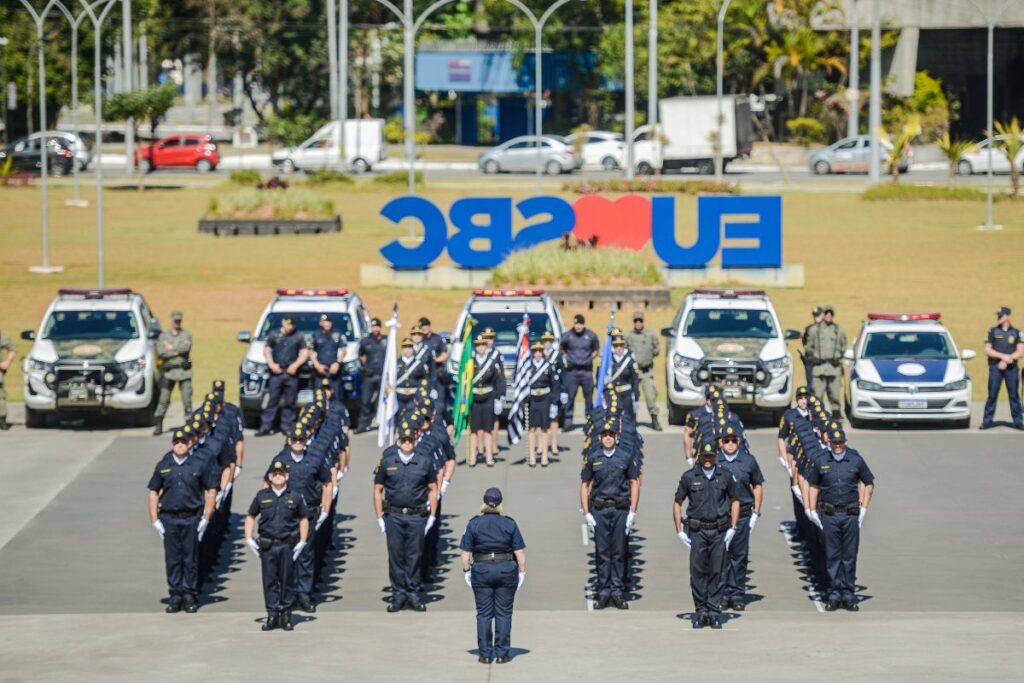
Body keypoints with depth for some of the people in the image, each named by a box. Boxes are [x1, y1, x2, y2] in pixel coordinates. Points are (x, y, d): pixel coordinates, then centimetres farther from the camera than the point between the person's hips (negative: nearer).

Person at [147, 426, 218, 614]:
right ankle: (175, 596, 12)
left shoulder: (199, 465, 0)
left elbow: (211, 491, 5)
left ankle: (190, 596, 10)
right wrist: (155, 521, 2)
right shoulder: (163, 466, 5)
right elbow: (153, 492, 9)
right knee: (172, 559, 4)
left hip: (191, 519, -1)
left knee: (191, 559, 2)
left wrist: (206, 519, -1)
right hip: (169, 519, 1)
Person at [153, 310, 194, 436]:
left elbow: (186, 347, -11)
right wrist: (177, 352, -10)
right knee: (163, 400, -4)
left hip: (184, 371, 0)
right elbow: (161, 352, -6)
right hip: (168, 371, 0)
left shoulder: (187, 335, 10)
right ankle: (158, 426, -2)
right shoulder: (163, 336, 10)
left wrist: (171, 347, -3)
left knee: (187, 399, -3)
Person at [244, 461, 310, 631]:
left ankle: (286, 615, 12)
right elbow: (250, 517, 14)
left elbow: (304, 519, 13)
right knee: (269, 581, 1)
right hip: (267, 546, 0)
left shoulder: (294, 497, 4)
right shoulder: (262, 496, 5)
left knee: (286, 581, 5)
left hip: (287, 545, 0)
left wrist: (302, 542, 6)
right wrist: (249, 539, 5)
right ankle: (272, 615, 7)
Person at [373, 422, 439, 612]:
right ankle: (398, 595, 10)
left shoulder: (425, 461, 0)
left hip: (417, 516, 0)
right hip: (393, 516, 0)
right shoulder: (387, 461, 0)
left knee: (415, 556, 3)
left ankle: (413, 594, 10)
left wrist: (432, 516, 3)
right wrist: (379, 518, 2)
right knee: (396, 555, 3)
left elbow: (432, 489, 9)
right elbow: (378, 490, 6)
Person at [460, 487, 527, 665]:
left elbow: (466, 552, -2)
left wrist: (467, 571, 6)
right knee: (503, 614, 6)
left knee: (484, 614, 6)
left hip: (481, 571, 0)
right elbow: (520, 552, -4)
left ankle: (485, 654, 6)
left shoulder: (474, 524, -1)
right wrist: (522, 572, 4)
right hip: (506, 570, 0)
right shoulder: (509, 524, -2)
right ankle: (502, 654, 6)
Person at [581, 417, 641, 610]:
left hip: (620, 509, -1)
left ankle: (618, 592, 8)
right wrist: (587, 514, 1)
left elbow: (635, 484, 5)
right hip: (599, 510, 1)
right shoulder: (592, 458, 4)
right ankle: (603, 592, 8)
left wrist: (632, 513, -2)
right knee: (602, 552, 2)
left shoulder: (626, 457, 2)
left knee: (619, 552, 2)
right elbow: (585, 486, 8)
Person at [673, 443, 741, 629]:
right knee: (698, 572, 0)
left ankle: (714, 612, 8)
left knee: (717, 572, 2)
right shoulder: (689, 477, 2)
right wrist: (680, 531, 1)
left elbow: (735, 500, 14)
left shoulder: (725, 477, 5)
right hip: (697, 531, -1)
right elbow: (677, 503, 7)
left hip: (720, 531, 1)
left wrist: (732, 528, 6)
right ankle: (700, 610, 9)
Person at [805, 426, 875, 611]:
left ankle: (848, 594, 8)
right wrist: (812, 511, 6)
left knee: (849, 556, 2)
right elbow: (813, 486, 13)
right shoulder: (821, 462, 3)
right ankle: (834, 593, 8)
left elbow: (869, 484, 12)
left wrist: (863, 509, 6)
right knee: (832, 556, 3)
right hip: (829, 515, 0)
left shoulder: (856, 460, 2)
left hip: (851, 515, 0)